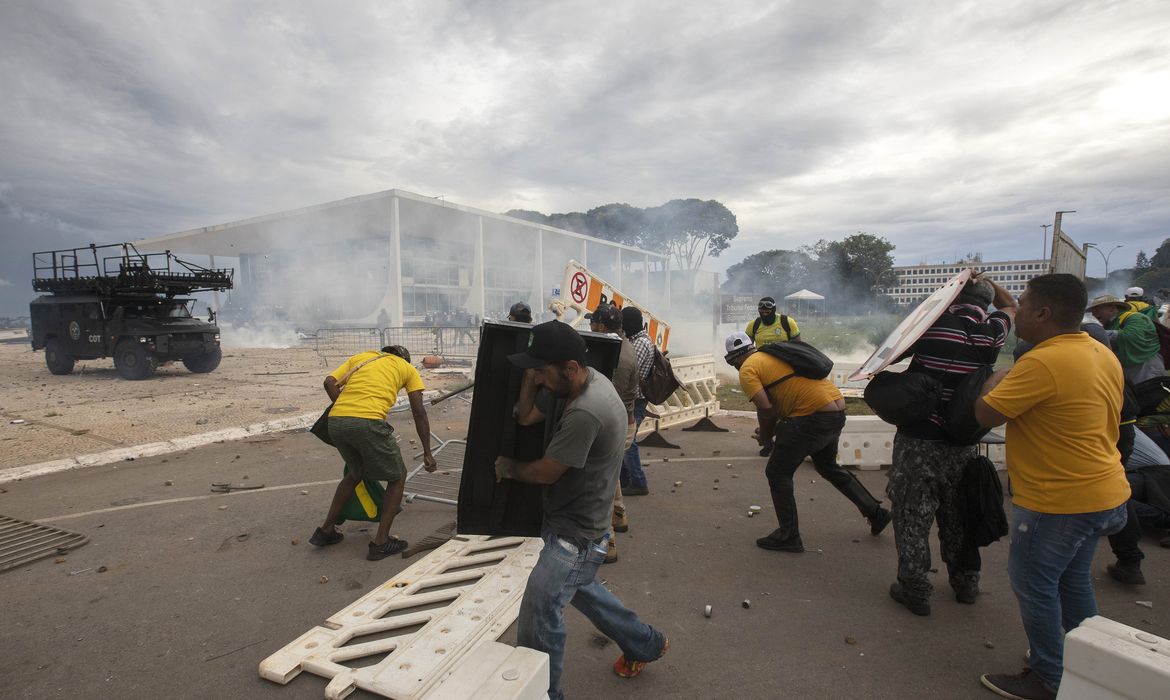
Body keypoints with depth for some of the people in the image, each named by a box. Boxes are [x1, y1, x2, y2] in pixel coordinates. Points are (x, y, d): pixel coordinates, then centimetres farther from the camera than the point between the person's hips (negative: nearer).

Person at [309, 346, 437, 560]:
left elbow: (329, 382, 12)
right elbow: (419, 413, 13)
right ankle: (381, 543, 15)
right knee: (398, 477, 16)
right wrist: (427, 453, 15)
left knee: (355, 473, 31)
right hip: (368, 423, -5)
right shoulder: (407, 368, 20)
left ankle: (326, 530, 38)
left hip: (335, 421, 5)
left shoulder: (360, 357, 29)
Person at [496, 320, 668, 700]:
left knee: (538, 616, 0)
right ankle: (645, 643, 48)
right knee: (579, 589, 29)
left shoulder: (584, 414, -33)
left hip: (575, 534, -10)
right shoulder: (594, 378, -4)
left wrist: (508, 468, -3)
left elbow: (545, 472, -20)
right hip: (576, 524, 10)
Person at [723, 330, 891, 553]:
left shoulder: (747, 370, -5)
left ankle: (788, 536, 12)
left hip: (814, 416, -9)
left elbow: (766, 409, -16)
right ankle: (875, 512, 41)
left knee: (777, 473, 6)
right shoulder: (773, 355, 21)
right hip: (837, 409, 9)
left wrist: (765, 436, 3)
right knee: (828, 466, 32)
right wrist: (772, 429, 21)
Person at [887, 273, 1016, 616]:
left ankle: (915, 590, 12)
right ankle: (966, 583, 35)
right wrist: (985, 281, 15)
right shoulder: (992, 332, -2)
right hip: (963, 443, 4)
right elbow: (1010, 305, 21)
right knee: (958, 515, 20)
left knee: (912, 515, 5)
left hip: (917, 439, -4)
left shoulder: (932, 323, -12)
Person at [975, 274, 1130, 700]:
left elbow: (984, 415, -21)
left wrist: (996, 380, -3)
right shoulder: (1104, 355, 6)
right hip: (1105, 492, 9)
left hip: (1059, 501, -9)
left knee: (1034, 584, 7)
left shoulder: (1043, 363, -26)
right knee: (1073, 580, 23)